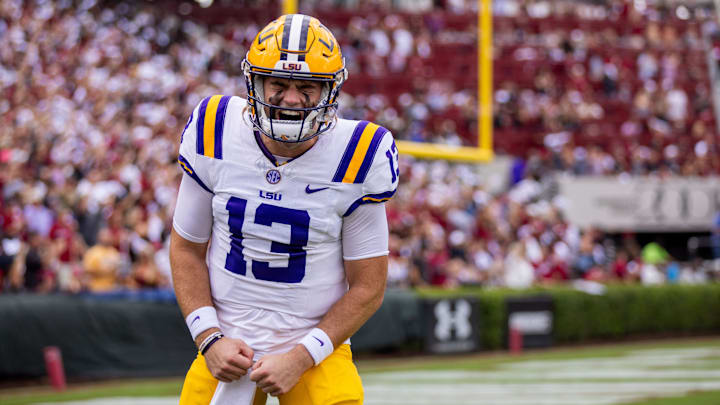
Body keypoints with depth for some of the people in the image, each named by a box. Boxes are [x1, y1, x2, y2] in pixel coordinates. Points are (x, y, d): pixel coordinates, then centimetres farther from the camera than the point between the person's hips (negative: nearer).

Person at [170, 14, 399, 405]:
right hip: (227, 347, 2)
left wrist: (300, 358, -13)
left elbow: (368, 287, -5)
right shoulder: (215, 136, -7)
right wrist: (209, 338, -7)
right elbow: (187, 248, 4)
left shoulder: (358, 158, -11)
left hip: (316, 348, -2)